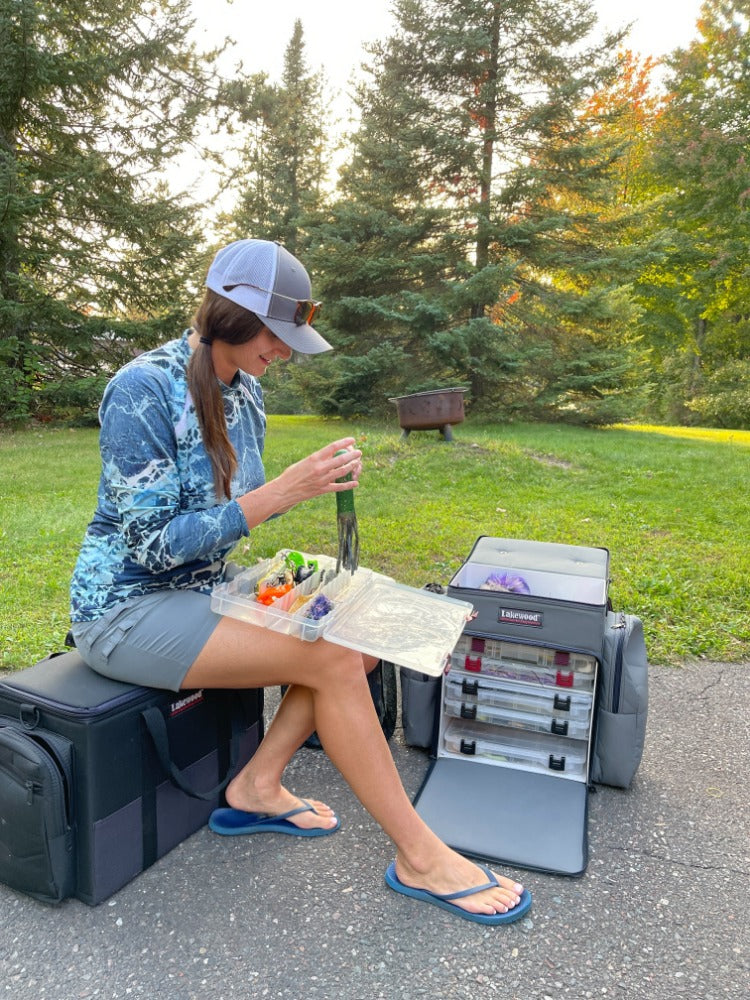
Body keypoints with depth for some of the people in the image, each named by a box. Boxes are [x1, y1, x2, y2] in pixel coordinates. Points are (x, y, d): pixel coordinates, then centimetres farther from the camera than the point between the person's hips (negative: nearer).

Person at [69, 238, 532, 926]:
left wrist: (311, 482, -8)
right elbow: (154, 543, -22)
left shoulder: (244, 388, 3)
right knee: (332, 659, -23)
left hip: (204, 588, 8)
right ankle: (419, 860, -9)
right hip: (128, 606, -8)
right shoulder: (144, 388, -20)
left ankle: (257, 788, 3)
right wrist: (279, 492, -28)